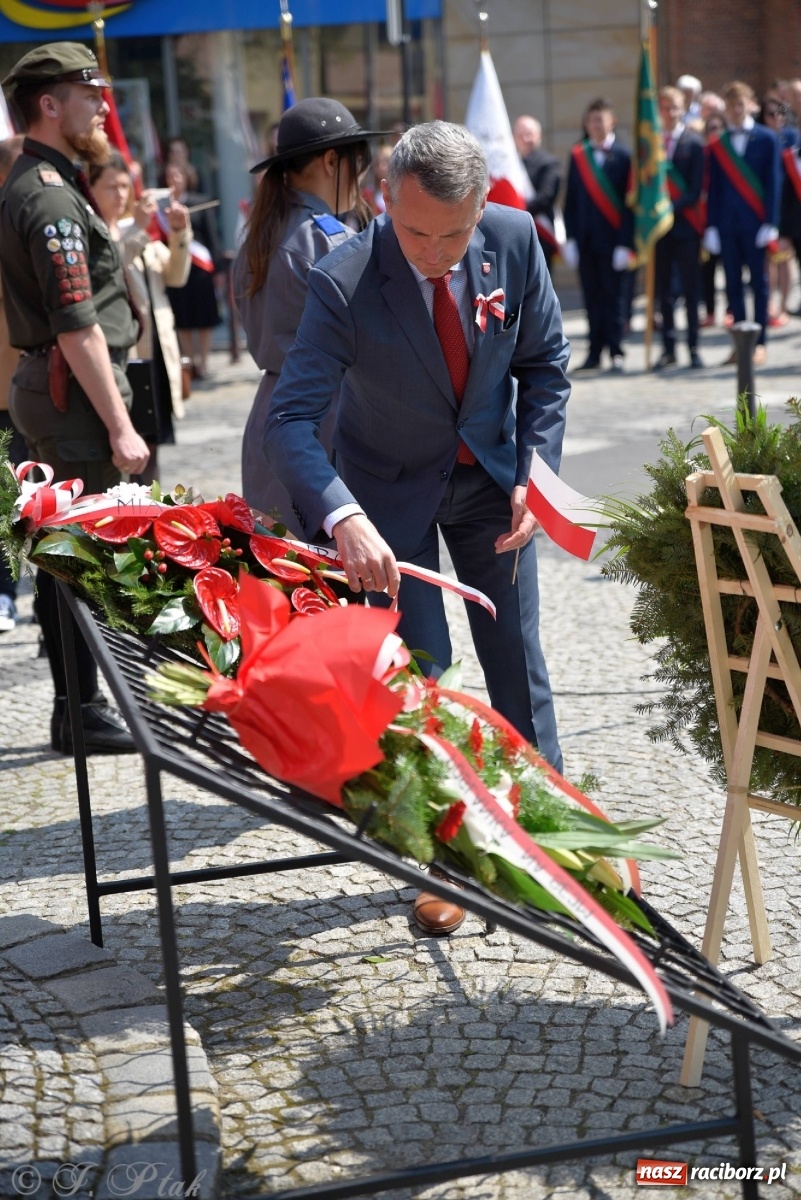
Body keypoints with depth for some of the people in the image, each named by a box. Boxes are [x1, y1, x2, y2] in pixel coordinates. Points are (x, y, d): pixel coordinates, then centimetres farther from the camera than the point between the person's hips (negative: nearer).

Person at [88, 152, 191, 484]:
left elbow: (176, 276, 13)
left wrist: (179, 235, -3)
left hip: (156, 353, 8)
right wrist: (137, 229, -27)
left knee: (150, 444, 14)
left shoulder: (139, 230, 16)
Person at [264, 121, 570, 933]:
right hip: (394, 491, -3)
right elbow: (290, 419, -35)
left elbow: (544, 364, -3)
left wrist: (535, 473, -13)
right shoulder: (344, 284, -29)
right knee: (417, 670, -3)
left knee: (516, 660, 7)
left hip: (491, 476, 3)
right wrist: (345, 520, -50)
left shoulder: (514, 239, -18)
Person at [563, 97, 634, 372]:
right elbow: (571, 200, 8)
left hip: (612, 239, -3)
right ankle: (595, 351, 12)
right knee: (592, 297, 6)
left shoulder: (623, 156, -2)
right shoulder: (577, 155, 8)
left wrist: (625, 243, -10)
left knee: (613, 295, 1)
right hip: (585, 240, 3)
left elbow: (630, 202, -4)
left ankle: (616, 352, 8)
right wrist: (570, 239, 1)